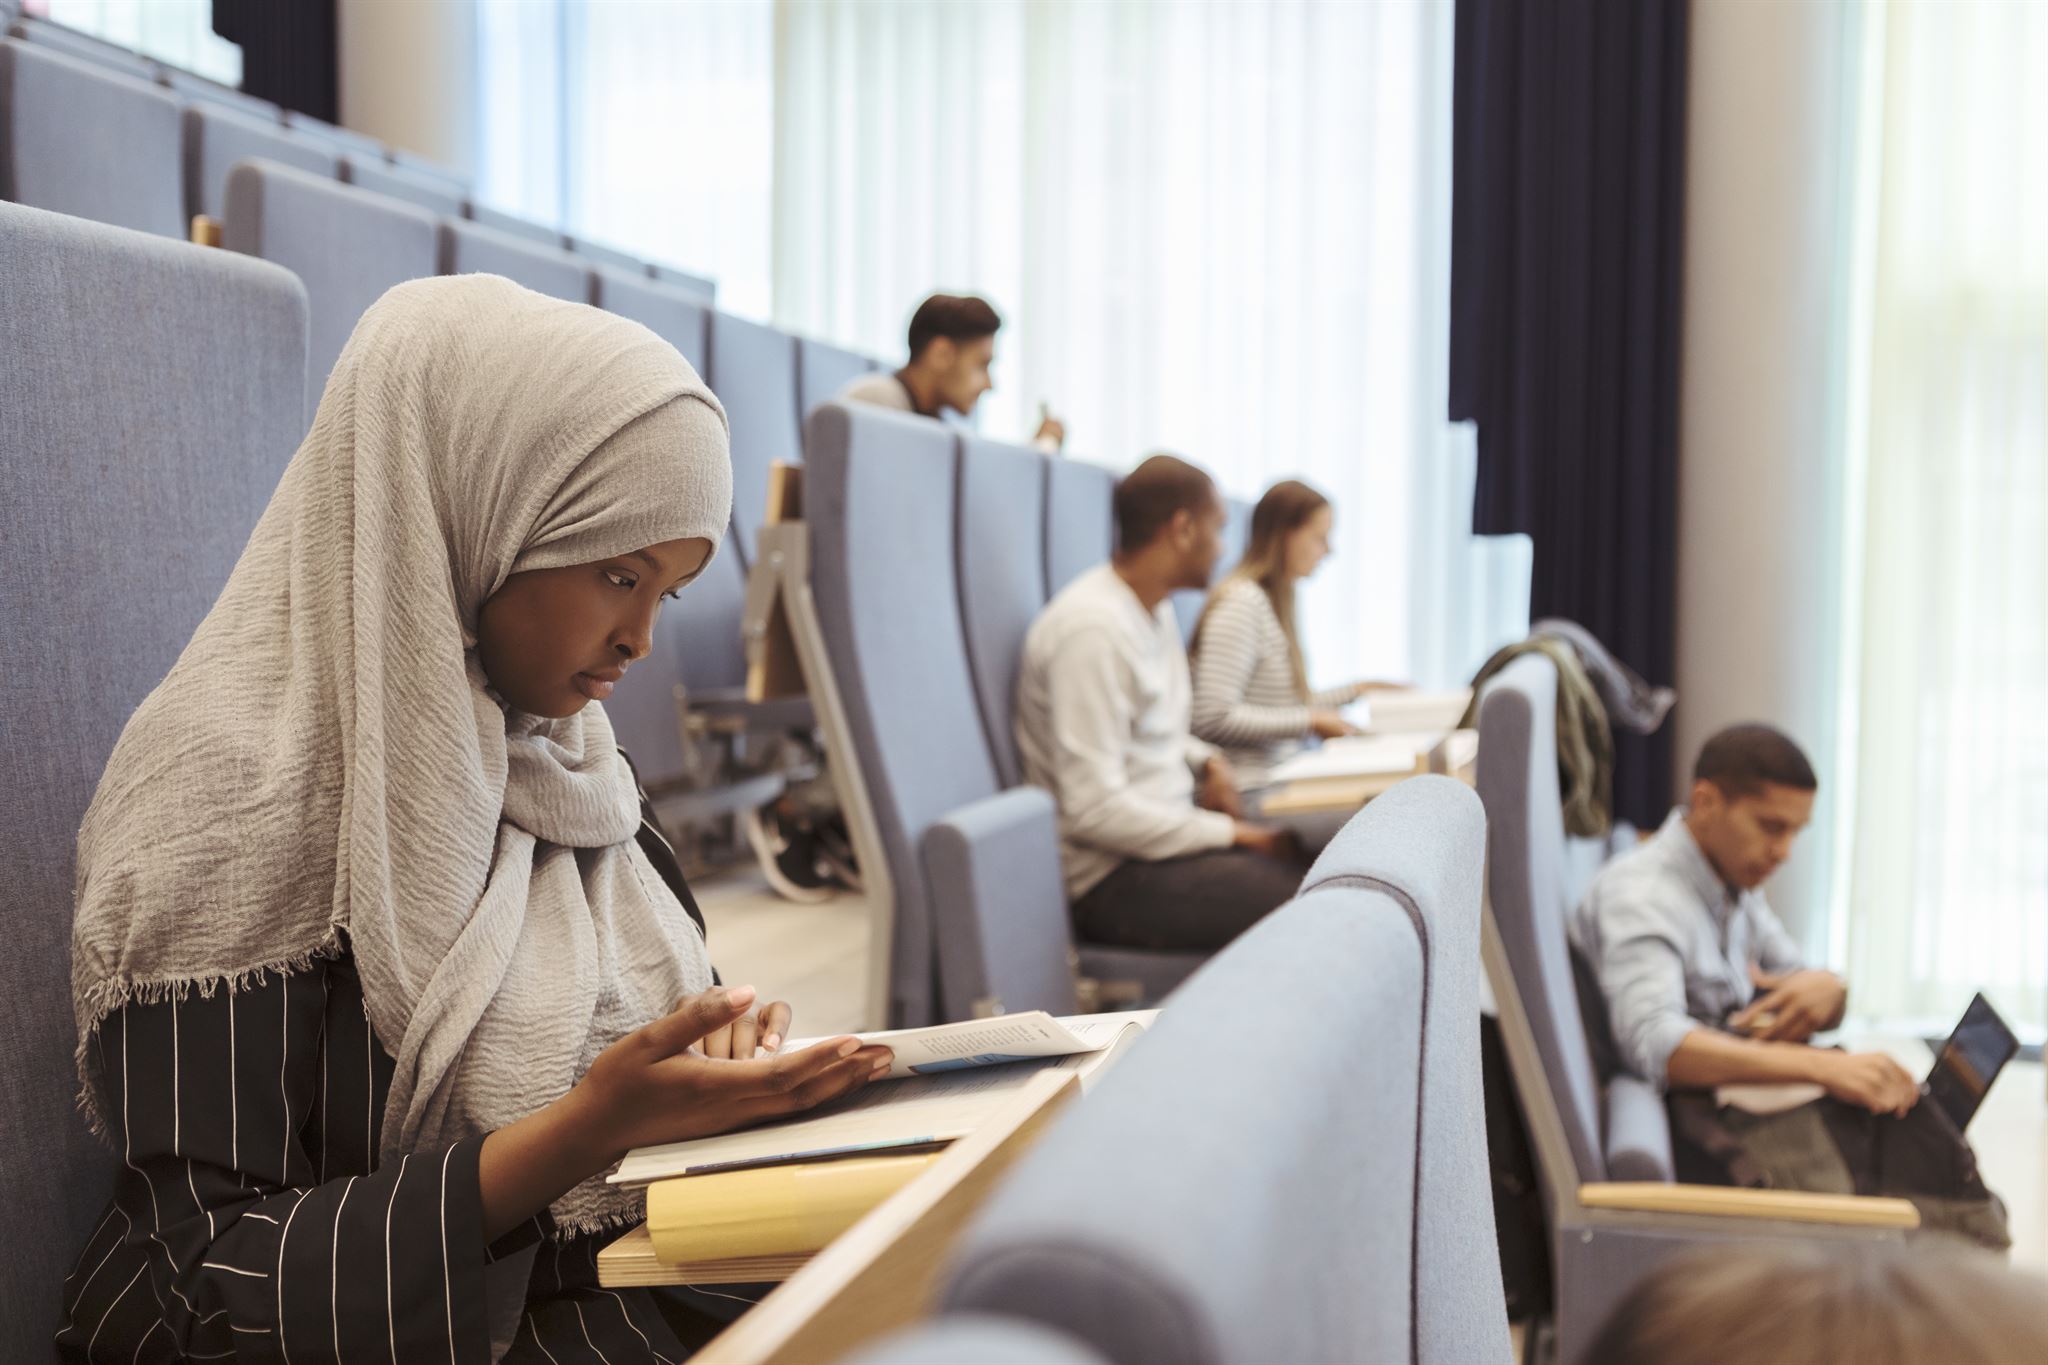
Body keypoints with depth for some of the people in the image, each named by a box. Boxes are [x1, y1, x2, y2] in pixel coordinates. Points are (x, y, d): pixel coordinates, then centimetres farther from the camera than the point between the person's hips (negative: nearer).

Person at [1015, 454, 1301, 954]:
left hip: (1161, 831, 10)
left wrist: (1207, 761, 5)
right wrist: (1235, 834, -18)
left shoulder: (1155, 608, 11)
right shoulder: (1093, 628, -19)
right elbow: (1096, 810, -24)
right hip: (1112, 876, -10)